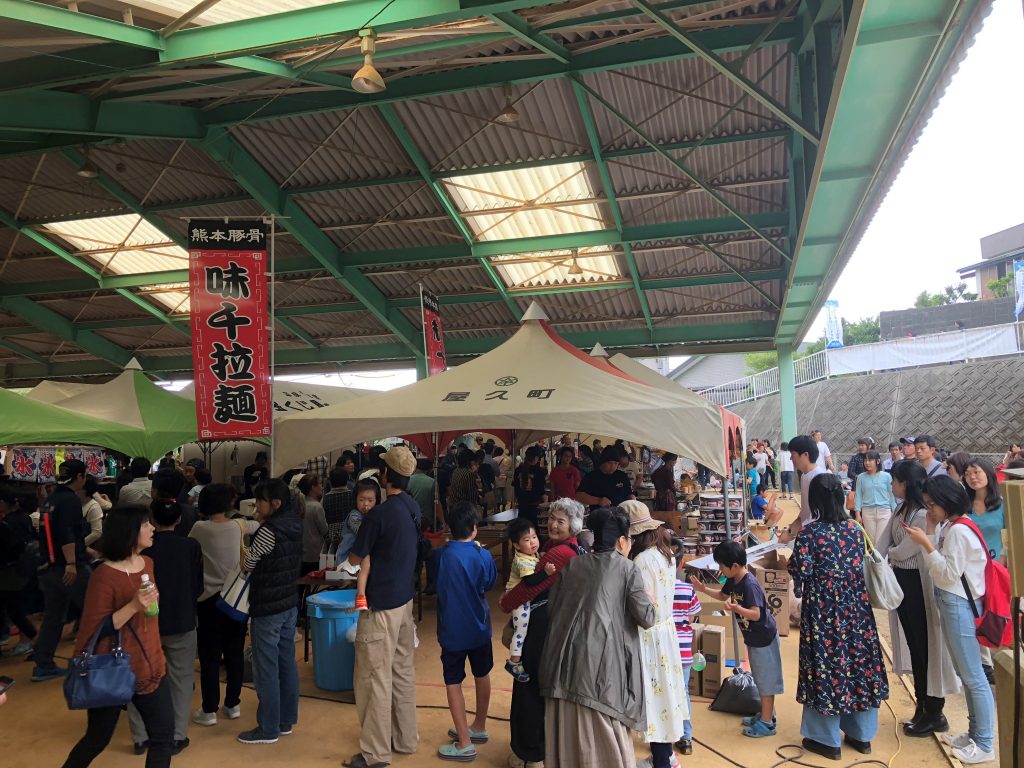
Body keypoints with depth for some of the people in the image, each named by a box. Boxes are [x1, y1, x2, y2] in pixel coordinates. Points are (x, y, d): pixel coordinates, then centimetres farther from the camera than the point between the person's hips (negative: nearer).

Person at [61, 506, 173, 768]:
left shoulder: (147, 563, 2)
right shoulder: (105, 575, -20)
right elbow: (94, 630, -19)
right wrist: (133, 606, -31)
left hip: (150, 665, 6)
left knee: (164, 734, 5)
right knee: (97, 739, 14)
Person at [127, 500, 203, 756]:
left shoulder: (142, 547, -11)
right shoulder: (191, 547, -10)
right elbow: (198, 587, -1)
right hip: (181, 622, -1)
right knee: (180, 680, 10)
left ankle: (140, 736, 23)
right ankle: (176, 736, 14)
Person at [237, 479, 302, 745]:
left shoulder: (270, 530, -20)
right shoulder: (294, 525, 4)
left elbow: (248, 566, -10)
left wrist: (244, 560, 13)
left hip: (267, 608, -8)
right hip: (289, 604, 9)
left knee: (266, 669, 3)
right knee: (286, 663, 15)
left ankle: (268, 729, 13)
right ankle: (285, 721, 26)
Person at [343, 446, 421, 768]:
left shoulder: (378, 514, -21)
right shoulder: (413, 507, 2)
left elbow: (355, 558, -9)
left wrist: (360, 546, 9)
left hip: (381, 605, -8)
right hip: (405, 599, 8)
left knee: (375, 677, 3)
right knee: (403, 671, 16)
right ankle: (405, 739, 28)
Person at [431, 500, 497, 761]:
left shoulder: (440, 556, -14)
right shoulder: (483, 556, -13)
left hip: (452, 629, -2)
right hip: (479, 627, 2)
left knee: (453, 682, 8)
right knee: (482, 675, 21)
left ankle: (465, 744, 10)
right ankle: (479, 727, 36)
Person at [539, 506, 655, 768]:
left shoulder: (572, 565, 9)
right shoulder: (628, 569, -3)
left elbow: (552, 609, 12)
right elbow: (646, 618, -3)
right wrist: (652, 606, 18)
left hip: (566, 657, 4)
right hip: (602, 661, -4)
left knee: (568, 733, 16)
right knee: (605, 736, 9)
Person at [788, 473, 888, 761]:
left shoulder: (809, 531, -15)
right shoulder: (854, 528, 0)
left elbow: (801, 573, -15)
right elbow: (859, 566, 8)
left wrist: (791, 562, 5)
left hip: (823, 608, -5)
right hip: (855, 605, 5)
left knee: (826, 662, 5)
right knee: (858, 659, 14)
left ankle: (827, 739, 15)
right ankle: (862, 734, 28)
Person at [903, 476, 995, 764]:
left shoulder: (959, 530, -20)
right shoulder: (948, 526, 9)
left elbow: (948, 574, -21)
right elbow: (934, 566, 5)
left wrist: (926, 543, -21)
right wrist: (931, 531, 0)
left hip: (959, 607, -10)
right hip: (951, 604, 10)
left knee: (973, 677, 1)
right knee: (966, 675, 18)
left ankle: (985, 745, 12)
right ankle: (974, 733, 29)